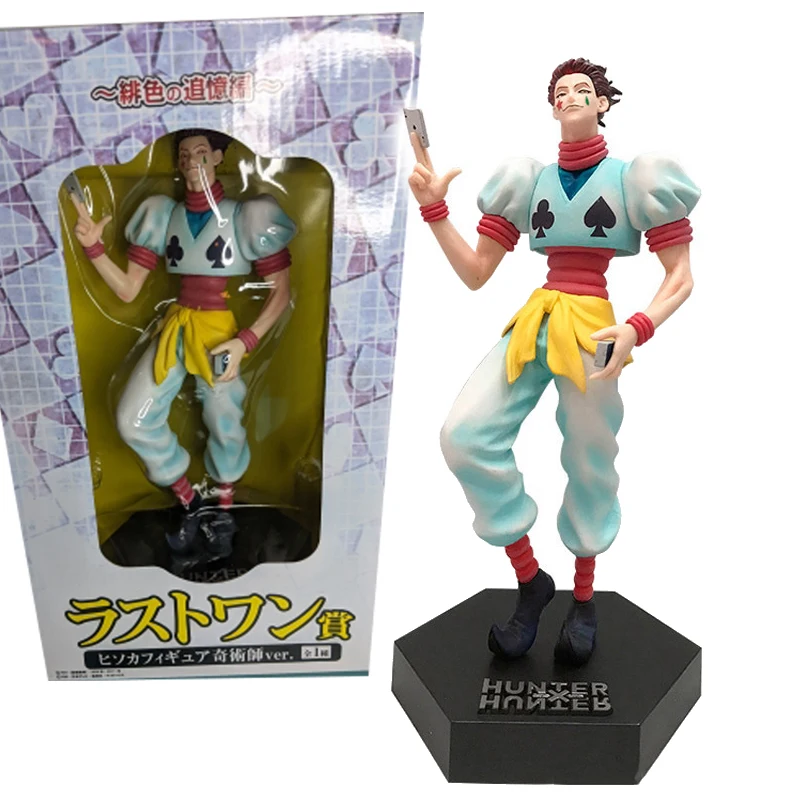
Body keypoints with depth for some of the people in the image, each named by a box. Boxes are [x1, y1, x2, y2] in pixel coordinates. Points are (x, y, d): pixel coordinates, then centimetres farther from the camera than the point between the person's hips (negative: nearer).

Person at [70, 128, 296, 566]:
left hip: (223, 333, -3)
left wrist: (246, 340, -16)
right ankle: (191, 505, 13)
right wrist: (93, 246, -12)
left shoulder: (245, 216, -7)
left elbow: (281, 291, -5)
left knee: (225, 427, 4)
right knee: (133, 420, -7)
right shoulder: (163, 215, 4)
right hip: (175, 329, 4)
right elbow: (127, 289, 3)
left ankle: (222, 513, 32)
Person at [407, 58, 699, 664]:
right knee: (465, 434, -16)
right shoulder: (531, 181, 13)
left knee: (590, 465, 3)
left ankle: (585, 601, 28)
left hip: (596, 329, -3)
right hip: (535, 324, 3)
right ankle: (530, 581, 1)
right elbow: (474, 274, 9)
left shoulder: (632, 177, 4)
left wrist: (638, 329, -18)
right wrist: (433, 208, -3)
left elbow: (681, 279, 1)